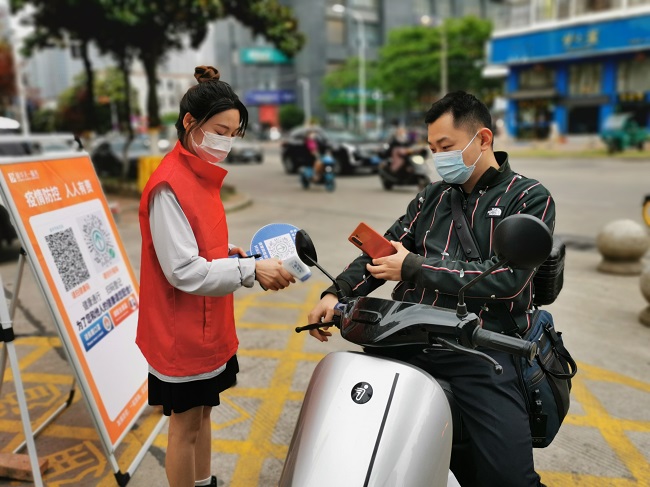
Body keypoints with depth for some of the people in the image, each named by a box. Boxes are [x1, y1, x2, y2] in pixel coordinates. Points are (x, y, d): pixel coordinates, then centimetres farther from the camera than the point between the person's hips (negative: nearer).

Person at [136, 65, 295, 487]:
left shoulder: (202, 175, 7)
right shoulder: (169, 186, -21)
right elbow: (183, 271, -24)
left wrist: (235, 254, -1)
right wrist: (250, 269, -27)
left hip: (209, 323, 9)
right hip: (182, 330, -9)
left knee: (203, 410, 21)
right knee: (186, 423, 8)